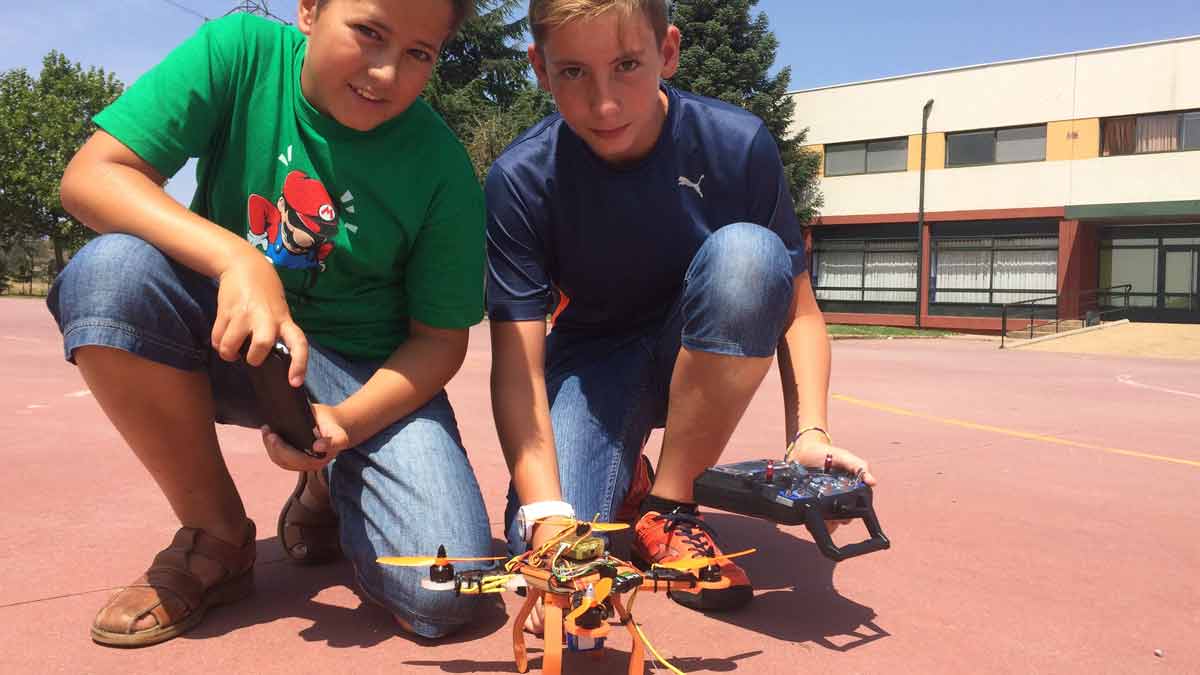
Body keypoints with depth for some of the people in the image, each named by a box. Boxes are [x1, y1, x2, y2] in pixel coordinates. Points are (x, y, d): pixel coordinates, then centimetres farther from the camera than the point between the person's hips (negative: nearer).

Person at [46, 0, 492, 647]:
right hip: (231, 333, 2)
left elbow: (439, 339, -8)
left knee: (440, 596, -21)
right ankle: (216, 538, -8)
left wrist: (345, 423, -26)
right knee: (110, 269, -30)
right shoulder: (241, 52, -12)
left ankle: (327, 487, 16)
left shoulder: (442, 169, -14)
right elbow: (90, 176, -17)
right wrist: (236, 260, -33)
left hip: (368, 374, -2)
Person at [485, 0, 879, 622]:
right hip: (592, 358, -1)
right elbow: (516, 364, -23)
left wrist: (808, 432, -27)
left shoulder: (738, 144, -18)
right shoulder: (520, 179, -20)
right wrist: (547, 516, -36)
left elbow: (797, 309, -11)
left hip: (706, 360, 1)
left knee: (746, 253, -33)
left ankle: (667, 507, -18)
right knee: (541, 547, -26)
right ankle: (625, 476, 11)